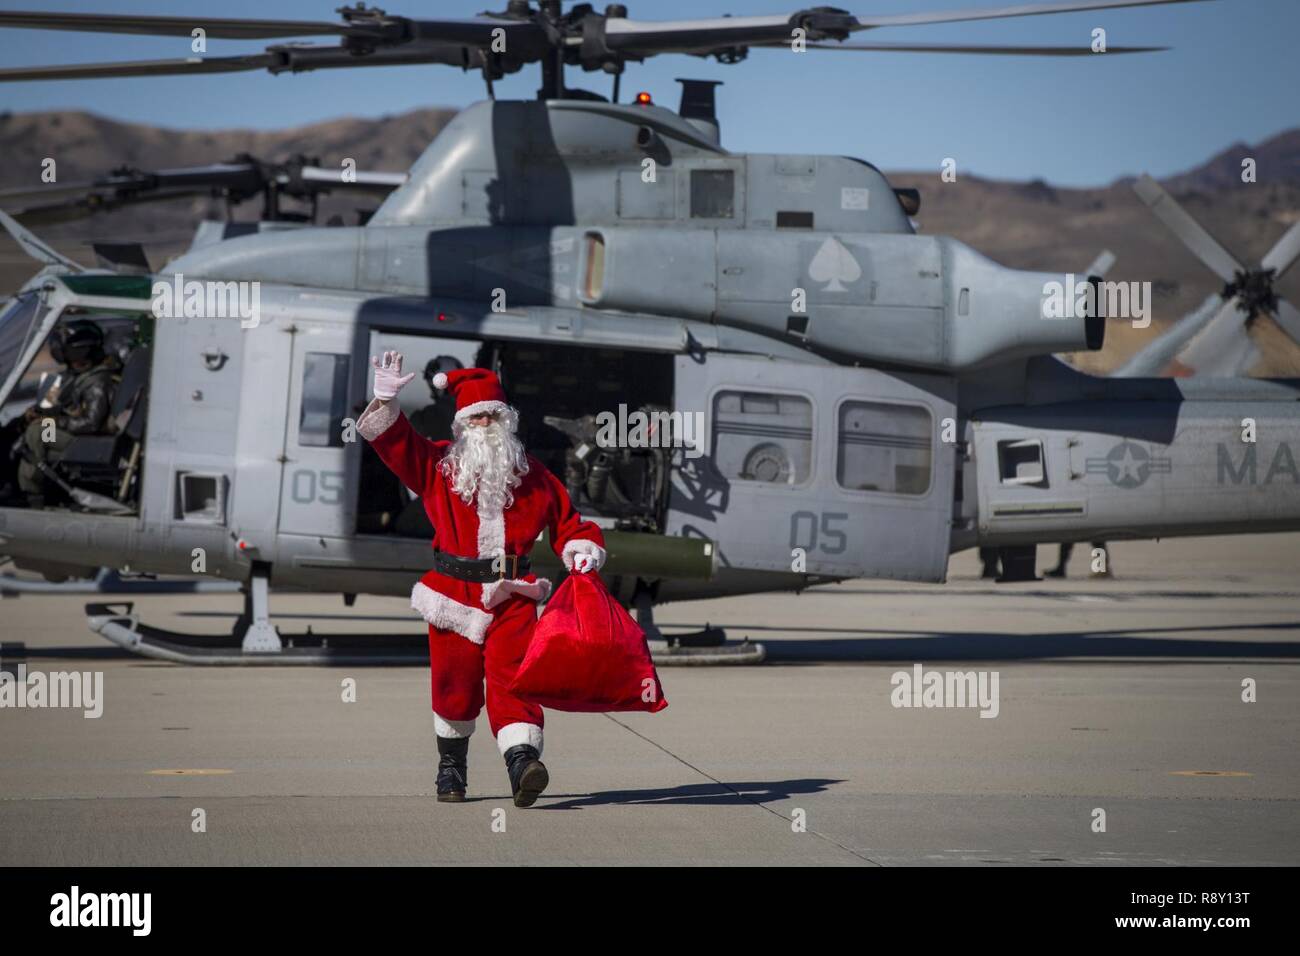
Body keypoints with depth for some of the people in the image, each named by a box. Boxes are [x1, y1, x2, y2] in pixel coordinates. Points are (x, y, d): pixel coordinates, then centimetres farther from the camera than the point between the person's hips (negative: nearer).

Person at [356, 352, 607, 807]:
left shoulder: (531, 474, 11)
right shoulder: (438, 465, 8)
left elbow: (567, 522, 17)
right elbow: (391, 439, 1)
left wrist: (584, 551, -1)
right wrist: (385, 399, -15)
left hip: (513, 597, 0)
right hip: (454, 594, 0)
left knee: (511, 680, -15)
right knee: (454, 684, 7)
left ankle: (522, 762, -28)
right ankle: (452, 765, 27)